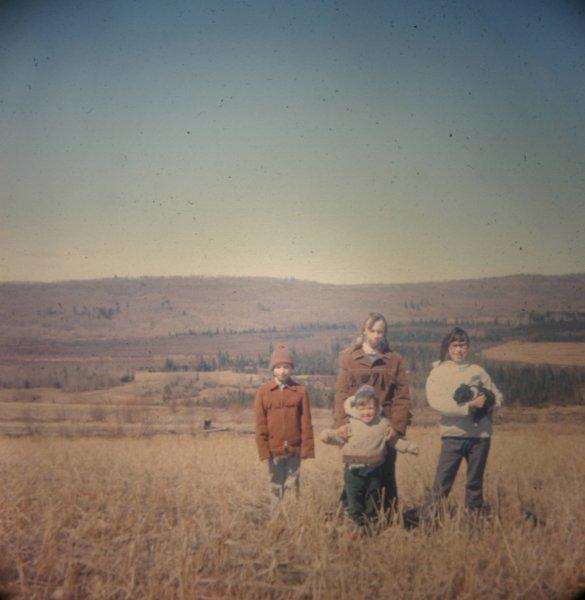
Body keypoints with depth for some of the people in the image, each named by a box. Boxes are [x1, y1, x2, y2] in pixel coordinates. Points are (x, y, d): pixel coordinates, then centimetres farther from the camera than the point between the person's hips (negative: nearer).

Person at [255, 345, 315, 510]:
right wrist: (263, 449, -4)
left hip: (294, 448, 0)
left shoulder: (300, 391, 0)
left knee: (292, 485, 6)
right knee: (275, 486, 9)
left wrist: (307, 447, -2)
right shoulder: (263, 391, -1)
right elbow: (260, 423, 0)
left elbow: (306, 422, 1)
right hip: (274, 449, 0)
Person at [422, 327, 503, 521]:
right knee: (442, 484, -7)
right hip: (453, 433, -3)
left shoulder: (477, 371, 13)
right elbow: (435, 401, -12)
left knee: (475, 483, 12)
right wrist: (469, 406, -18)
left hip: (480, 434, 3)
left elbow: (497, 396, 18)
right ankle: (428, 521, -2)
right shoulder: (438, 372, 3)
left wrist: (486, 404, -6)